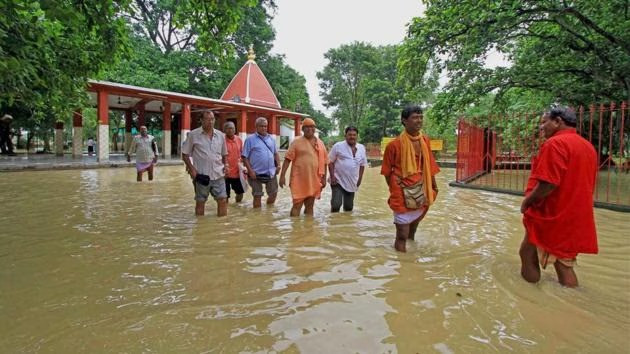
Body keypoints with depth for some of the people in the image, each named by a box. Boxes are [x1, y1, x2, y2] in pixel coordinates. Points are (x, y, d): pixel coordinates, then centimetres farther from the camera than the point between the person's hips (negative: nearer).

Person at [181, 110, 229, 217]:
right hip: (201, 175, -3)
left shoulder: (220, 135, 8)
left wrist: (226, 164, 1)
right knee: (200, 202, 9)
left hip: (218, 175, 3)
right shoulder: (193, 135, -3)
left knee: (223, 200, 1)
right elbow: (185, 154, 1)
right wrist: (191, 168, -11)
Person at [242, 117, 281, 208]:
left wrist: (278, 165, 4)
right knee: (257, 196, 4)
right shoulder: (250, 139, -4)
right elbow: (244, 157, -7)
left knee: (273, 193, 14)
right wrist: (250, 170, -15)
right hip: (257, 173, -5)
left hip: (271, 173, 5)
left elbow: (276, 153, 19)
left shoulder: (271, 139, 11)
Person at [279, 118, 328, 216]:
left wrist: (324, 178, 10)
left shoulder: (320, 143, 10)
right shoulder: (297, 141, -2)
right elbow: (287, 159, -6)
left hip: (314, 181, 4)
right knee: (297, 205, -3)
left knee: (310, 206, 12)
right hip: (299, 180, -4)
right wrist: (282, 175, -13)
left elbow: (324, 162, 14)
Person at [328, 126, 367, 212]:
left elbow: (362, 165, 14)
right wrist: (332, 176, -12)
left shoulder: (361, 148, 6)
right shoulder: (338, 146, -7)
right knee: (336, 204, -10)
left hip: (352, 183, 4)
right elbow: (330, 162, -5)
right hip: (338, 181, -4)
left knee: (349, 207, 13)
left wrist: (359, 179, 9)